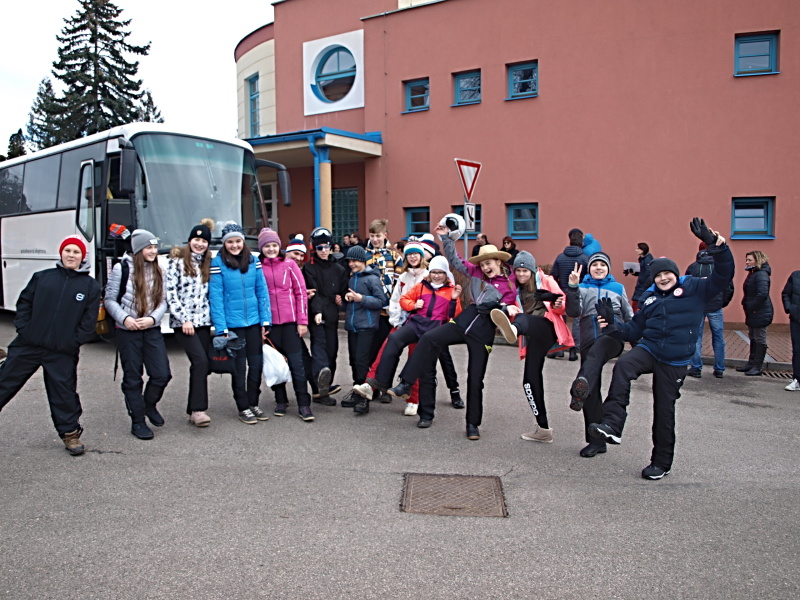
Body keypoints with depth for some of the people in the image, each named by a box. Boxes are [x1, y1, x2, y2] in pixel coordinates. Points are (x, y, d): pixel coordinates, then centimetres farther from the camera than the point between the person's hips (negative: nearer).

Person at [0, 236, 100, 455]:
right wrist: (23, 328, -1)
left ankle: (70, 432, 21)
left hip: (63, 352, -2)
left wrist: (75, 341, -6)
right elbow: (24, 303, 9)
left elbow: (89, 320, -1)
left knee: (64, 393, 6)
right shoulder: (42, 277, 6)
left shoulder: (91, 286, 1)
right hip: (27, 346, 2)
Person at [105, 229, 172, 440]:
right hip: (127, 331, -4)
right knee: (133, 378, 4)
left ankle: (149, 405, 27)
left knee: (162, 374, -1)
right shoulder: (122, 268, -6)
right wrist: (125, 318, -17)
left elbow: (163, 301, 7)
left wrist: (152, 318, -11)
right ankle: (137, 421, 16)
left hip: (152, 330, 4)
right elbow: (109, 299, -3)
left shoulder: (158, 271, 8)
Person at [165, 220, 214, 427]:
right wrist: (183, 319, -12)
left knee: (199, 365, 5)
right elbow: (170, 292, -7)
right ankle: (198, 409, -16)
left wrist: (214, 318, 7)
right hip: (183, 323, -5)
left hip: (203, 322, 5)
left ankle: (193, 410, 13)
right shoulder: (177, 261, -1)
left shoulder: (208, 264, 14)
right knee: (201, 361, -19)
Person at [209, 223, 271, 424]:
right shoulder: (218, 264, -8)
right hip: (232, 323, -3)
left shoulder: (253, 261, 3)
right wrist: (221, 328, -15)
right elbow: (215, 297, -10)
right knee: (239, 367, 7)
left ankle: (254, 403, 27)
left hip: (254, 322, 4)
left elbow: (262, 292, 4)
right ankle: (243, 408, 21)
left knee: (256, 364, 10)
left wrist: (265, 320, 0)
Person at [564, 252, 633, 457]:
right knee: (592, 393, -1)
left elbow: (629, 316, 22)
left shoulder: (618, 288, 21)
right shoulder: (582, 287, 18)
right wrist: (573, 287, -12)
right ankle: (596, 441, 9)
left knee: (596, 349, -39)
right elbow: (573, 312, 0)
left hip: (612, 337, -2)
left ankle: (581, 387, -65)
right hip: (589, 341, 2)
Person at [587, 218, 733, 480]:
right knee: (622, 366, -32)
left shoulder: (695, 289, 1)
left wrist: (717, 245, -22)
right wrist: (612, 325, -5)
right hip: (649, 349, 2)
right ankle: (612, 424, -35)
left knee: (664, 410, 6)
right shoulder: (649, 298, 12)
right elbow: (634, 330, 13)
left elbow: (723, 276, -10)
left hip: (674, 362, -2)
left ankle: (661, 462, 26)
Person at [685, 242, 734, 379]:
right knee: (718, 338, 9)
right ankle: (719, 370, 13)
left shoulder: (692, 267, -2)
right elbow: (729, 288, -1)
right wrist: (723, 303, 11)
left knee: (696, 338, 6)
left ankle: (696, 368, 6)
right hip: (715, 308, 0)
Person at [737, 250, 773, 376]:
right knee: (753, 338, 17)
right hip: (753, 313, 10)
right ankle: (751, 364, 26)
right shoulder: (754, 273, 13)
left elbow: (762, 294, -29)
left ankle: (757, 367, 6)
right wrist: (747, 305, 10)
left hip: (760, 314, -10)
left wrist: (752, 308, -21)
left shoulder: (761, 275, -19)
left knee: (760, 339, -1)